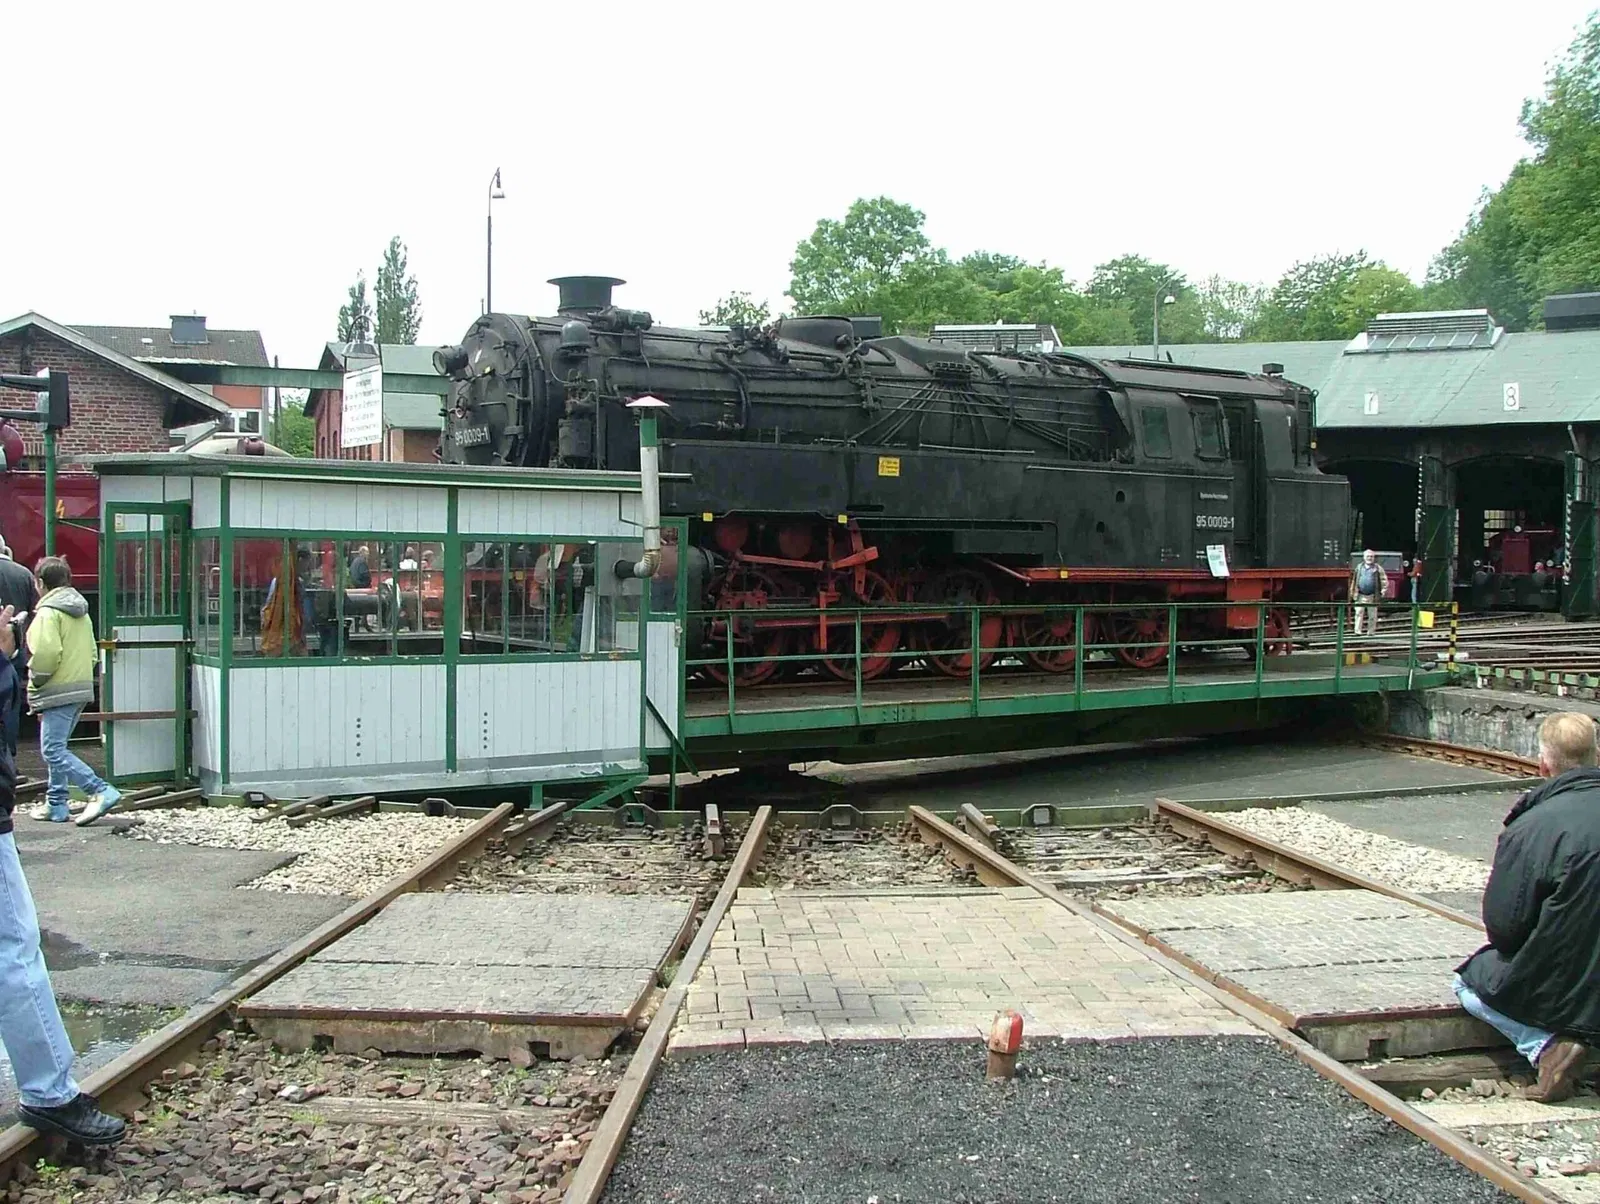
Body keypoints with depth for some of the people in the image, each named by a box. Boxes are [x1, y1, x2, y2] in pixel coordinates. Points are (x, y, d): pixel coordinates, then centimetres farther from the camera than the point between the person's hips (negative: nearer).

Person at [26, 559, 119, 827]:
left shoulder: (48, 612, -12)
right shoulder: (81, 611, 17)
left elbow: (46, 654, -21)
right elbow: (91, 653, 17)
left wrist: (34, 684, -7)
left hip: (58, 692, -9)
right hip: (82, 688, 9)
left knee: (53, 750, -9)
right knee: (57, 747, 17)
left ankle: (101, 791, -19)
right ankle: (56, 804, 20)